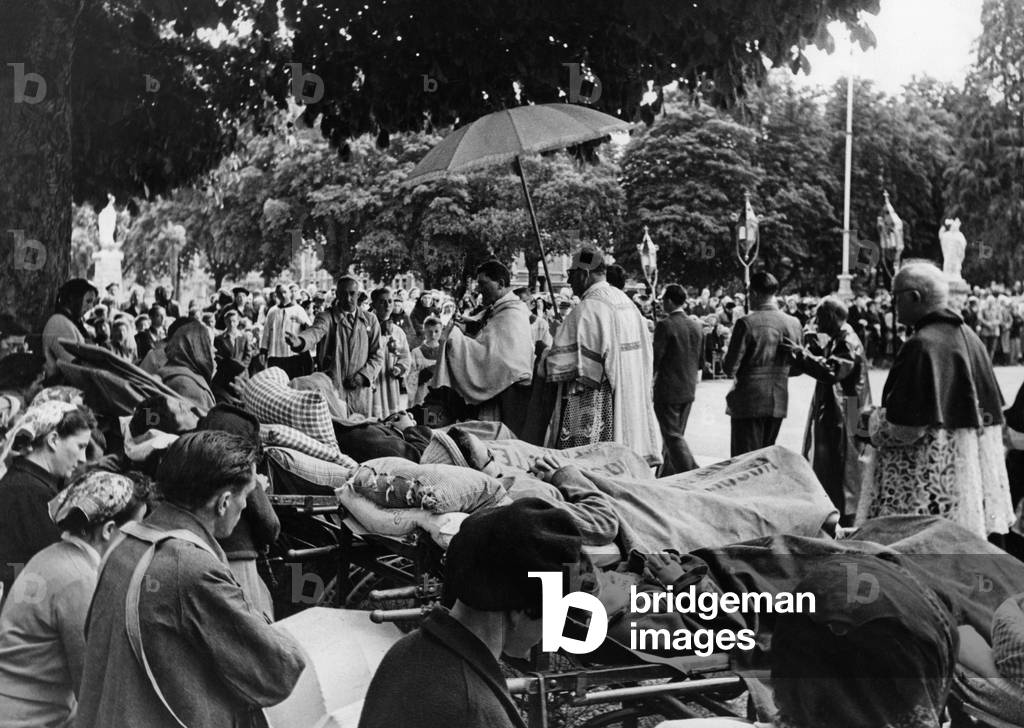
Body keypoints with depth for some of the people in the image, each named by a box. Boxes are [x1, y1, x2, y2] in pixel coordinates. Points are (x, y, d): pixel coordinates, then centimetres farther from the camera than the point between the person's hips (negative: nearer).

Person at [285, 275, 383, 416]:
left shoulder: (370, 320, 11)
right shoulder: (327, 317, 2)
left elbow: (377, 355, 11)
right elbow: (315, 332, -20)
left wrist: (363, 375, -6)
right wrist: (299, 341, -43)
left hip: (360, 391, 2)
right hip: (331, 389, -2)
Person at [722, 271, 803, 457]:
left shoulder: (747, 323, -14)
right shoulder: (794, 324, 3)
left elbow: (730, 368, -14)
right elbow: (798, 368, 11)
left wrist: (725, 362, 7)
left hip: (749, 402, -5)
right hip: (779, 402, 6)